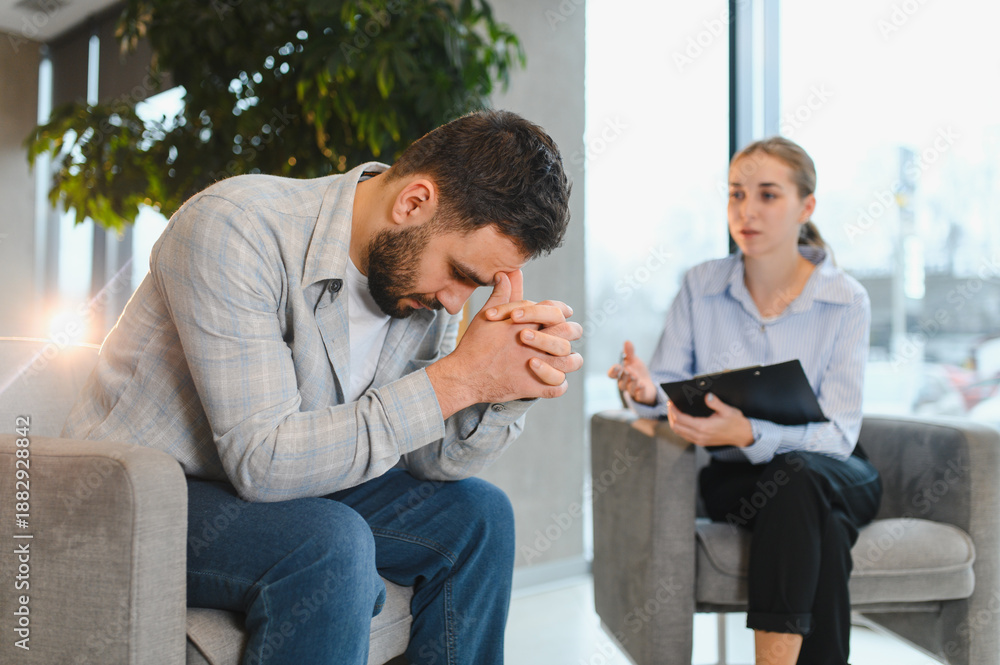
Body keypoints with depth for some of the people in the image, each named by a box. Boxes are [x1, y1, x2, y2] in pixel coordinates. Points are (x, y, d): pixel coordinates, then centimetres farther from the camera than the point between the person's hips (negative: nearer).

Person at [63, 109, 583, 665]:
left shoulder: (426, 258, -6)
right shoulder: (235, 228, -28)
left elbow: (433, 460, -4)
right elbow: (262, 461, -33)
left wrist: (509, 389, -25)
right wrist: (457, 380, -33)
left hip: (289, 482, 7)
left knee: (477, 514, -2)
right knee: (331, 547, -32)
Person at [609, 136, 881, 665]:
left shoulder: (846, 301, -6)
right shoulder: (700, 287, 0)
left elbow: (837, 432, -15)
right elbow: (668, 387, -2)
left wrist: (749, 434, -35)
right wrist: (648, 391, -29)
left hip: (833, 473, 0)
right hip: (735, 477, 0)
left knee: (798, 478, -36)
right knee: (821, 530, -33)